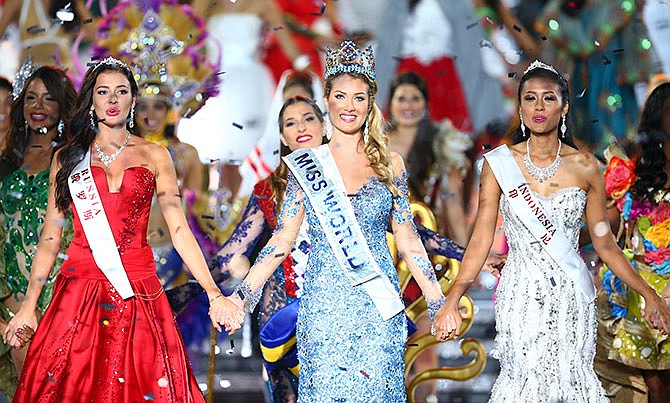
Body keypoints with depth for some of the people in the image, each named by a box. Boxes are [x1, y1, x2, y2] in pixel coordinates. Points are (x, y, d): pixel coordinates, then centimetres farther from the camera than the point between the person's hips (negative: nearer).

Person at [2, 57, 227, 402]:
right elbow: (50, 236, 10)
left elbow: (179, 228, 3)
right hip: (79, 291, 0)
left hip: (138, 291, 0)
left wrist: (213, 294, -6)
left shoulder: (154, 156, 10)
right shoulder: (68, 159, 11)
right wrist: (28, 305, 4)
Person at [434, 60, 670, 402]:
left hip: (572, 296, 1)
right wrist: (451, 301, -10)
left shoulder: (586, 167, 3)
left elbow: (604, 243, 8)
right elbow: (481, 239, -1)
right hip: (521, 294, -1)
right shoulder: (499, 163, 0)